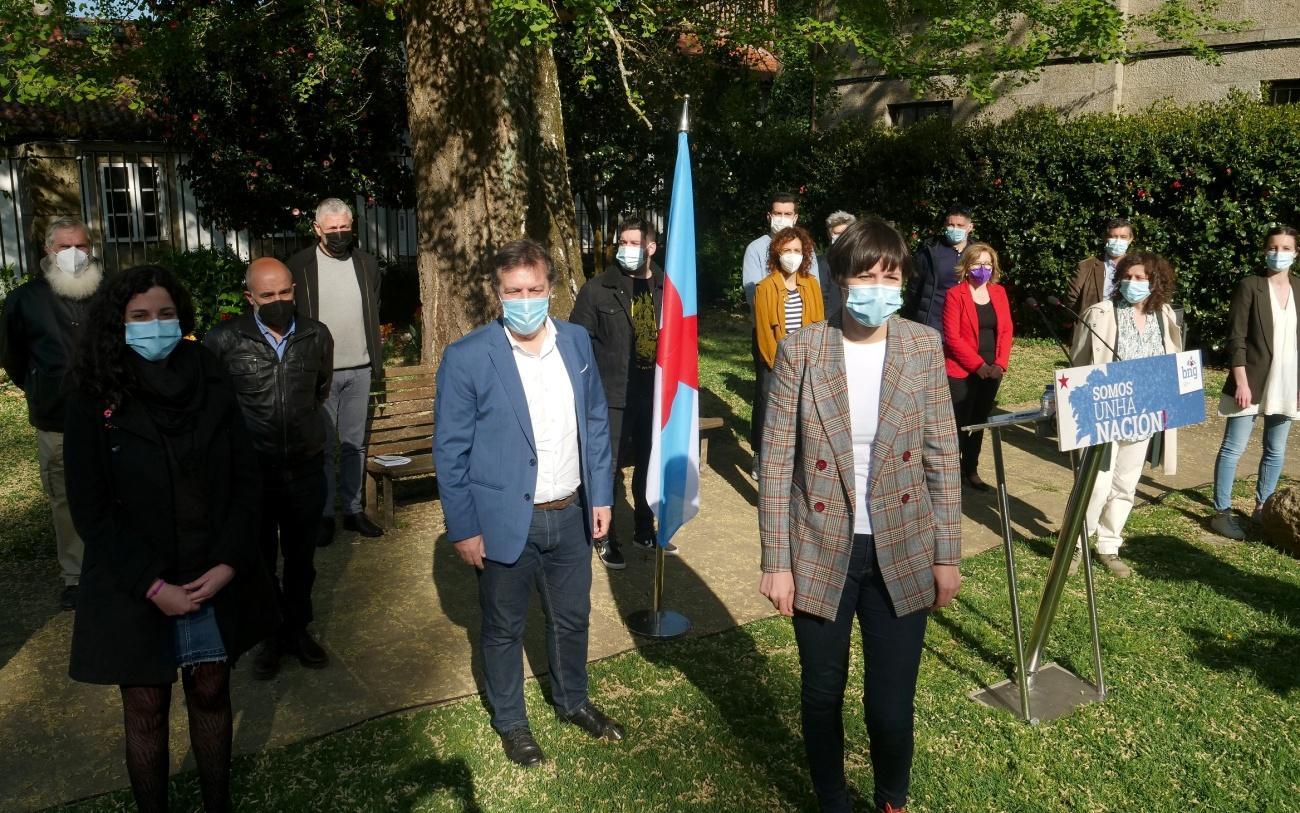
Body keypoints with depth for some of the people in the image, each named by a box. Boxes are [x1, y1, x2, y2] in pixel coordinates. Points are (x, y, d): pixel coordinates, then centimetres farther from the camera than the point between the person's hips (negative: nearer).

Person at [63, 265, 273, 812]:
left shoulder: (211, 387, -1)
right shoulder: (95, 404, -7)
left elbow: (246, 479, -1)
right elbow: (91, 512, -7)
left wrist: (228, 563, -11)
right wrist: (152, 586, -14)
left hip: (215, 580, 2)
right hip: (135, 590, -2)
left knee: (211, 693, 14)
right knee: (146, 709, 10)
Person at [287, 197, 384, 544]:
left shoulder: (366, 264, 7)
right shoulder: (299, 265, -3)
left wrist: (377, 363, 8)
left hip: (359, 371, 3)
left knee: (355, 444, 10)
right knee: (323, 447, 3)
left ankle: (353, 510, 19)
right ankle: (324, 514, 12)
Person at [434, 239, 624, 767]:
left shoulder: (576, 342, -1)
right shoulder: (467, 358, -14)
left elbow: (596, 423, 7)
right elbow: (449, 450, -10)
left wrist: (601, 494, 5)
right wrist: (463, 528, -11)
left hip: (570, 515, 4)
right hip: (505, 521, -4)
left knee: (572, 618, 21)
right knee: (504, 629, 15)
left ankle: (573, 702, 46)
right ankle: (510, 721, 38)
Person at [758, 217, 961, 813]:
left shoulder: (924, 347, -4)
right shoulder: (802, 349, -10)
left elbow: (942, 458, 2)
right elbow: (776, 463, -6)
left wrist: (947, 555, 3)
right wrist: (776, 562, -6)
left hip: (902, 555, 1)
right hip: (821, 555, -1)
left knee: (892, 705, 8)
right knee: (822, 695, 15)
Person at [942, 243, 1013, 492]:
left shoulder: (999, 292, 9)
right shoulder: (955, 294, -7)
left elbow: (1006, 330, 7)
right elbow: (952, 336, -12)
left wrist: (1000, 364, -6)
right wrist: (978, 364, -16)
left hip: (992, 372, 5)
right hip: (962, 372, -5)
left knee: (979, 423, 12)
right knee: (960, 424, -3)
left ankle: (971, 471, 23)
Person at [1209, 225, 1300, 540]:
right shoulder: (1249, 287, -7)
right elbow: (1236, 338, -10)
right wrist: (1241, 382, -16)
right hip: (1252, 383, -5)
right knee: (1233, 448, -1)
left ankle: (1262, 509, 25)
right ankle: (1222, 512, 6)